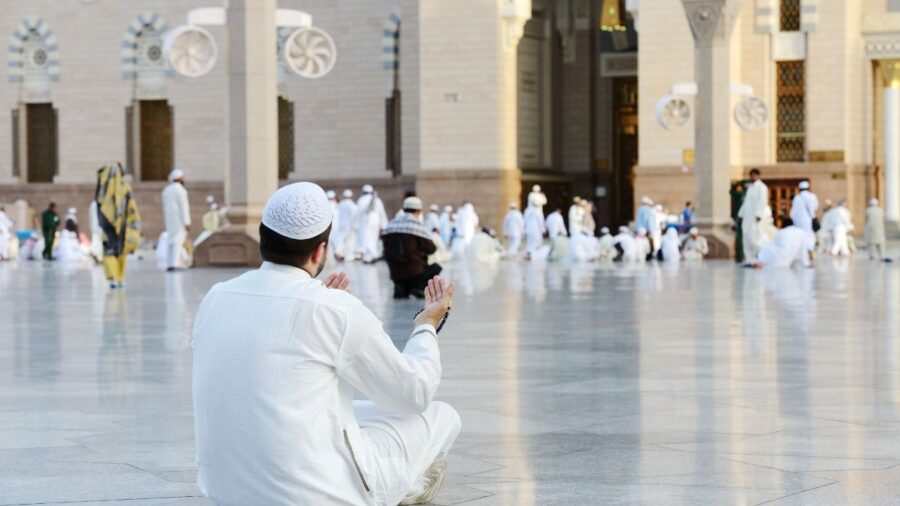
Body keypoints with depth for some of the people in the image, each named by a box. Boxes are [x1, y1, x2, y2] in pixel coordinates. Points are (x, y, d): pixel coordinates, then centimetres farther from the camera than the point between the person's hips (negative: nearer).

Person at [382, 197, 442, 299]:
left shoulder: (390, 225, 6)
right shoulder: (417, 225, -10)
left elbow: (387, 250, 12)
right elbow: (431, 249, -9)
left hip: (395, 273, 5)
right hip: (414, 271, -5)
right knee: (436, 268, 23)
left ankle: (402, 287, 7)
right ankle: (419, 286, -1)